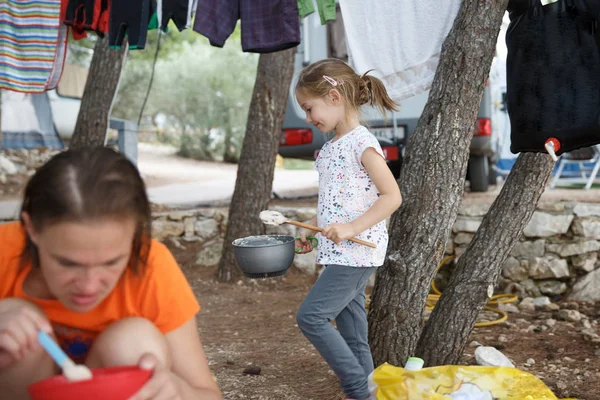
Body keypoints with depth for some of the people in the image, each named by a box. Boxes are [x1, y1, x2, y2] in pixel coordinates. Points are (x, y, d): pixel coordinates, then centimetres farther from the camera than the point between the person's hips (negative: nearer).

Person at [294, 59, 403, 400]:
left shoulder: (362, 143, -14)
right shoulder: (332, 147, 14)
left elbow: (392, 196, -18)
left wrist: (351, 228, -23)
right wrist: (311, 229, 13)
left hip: (357, 251, -9)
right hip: (341, 253, 9)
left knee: (311, 316, -10)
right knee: (350, 326, 11)